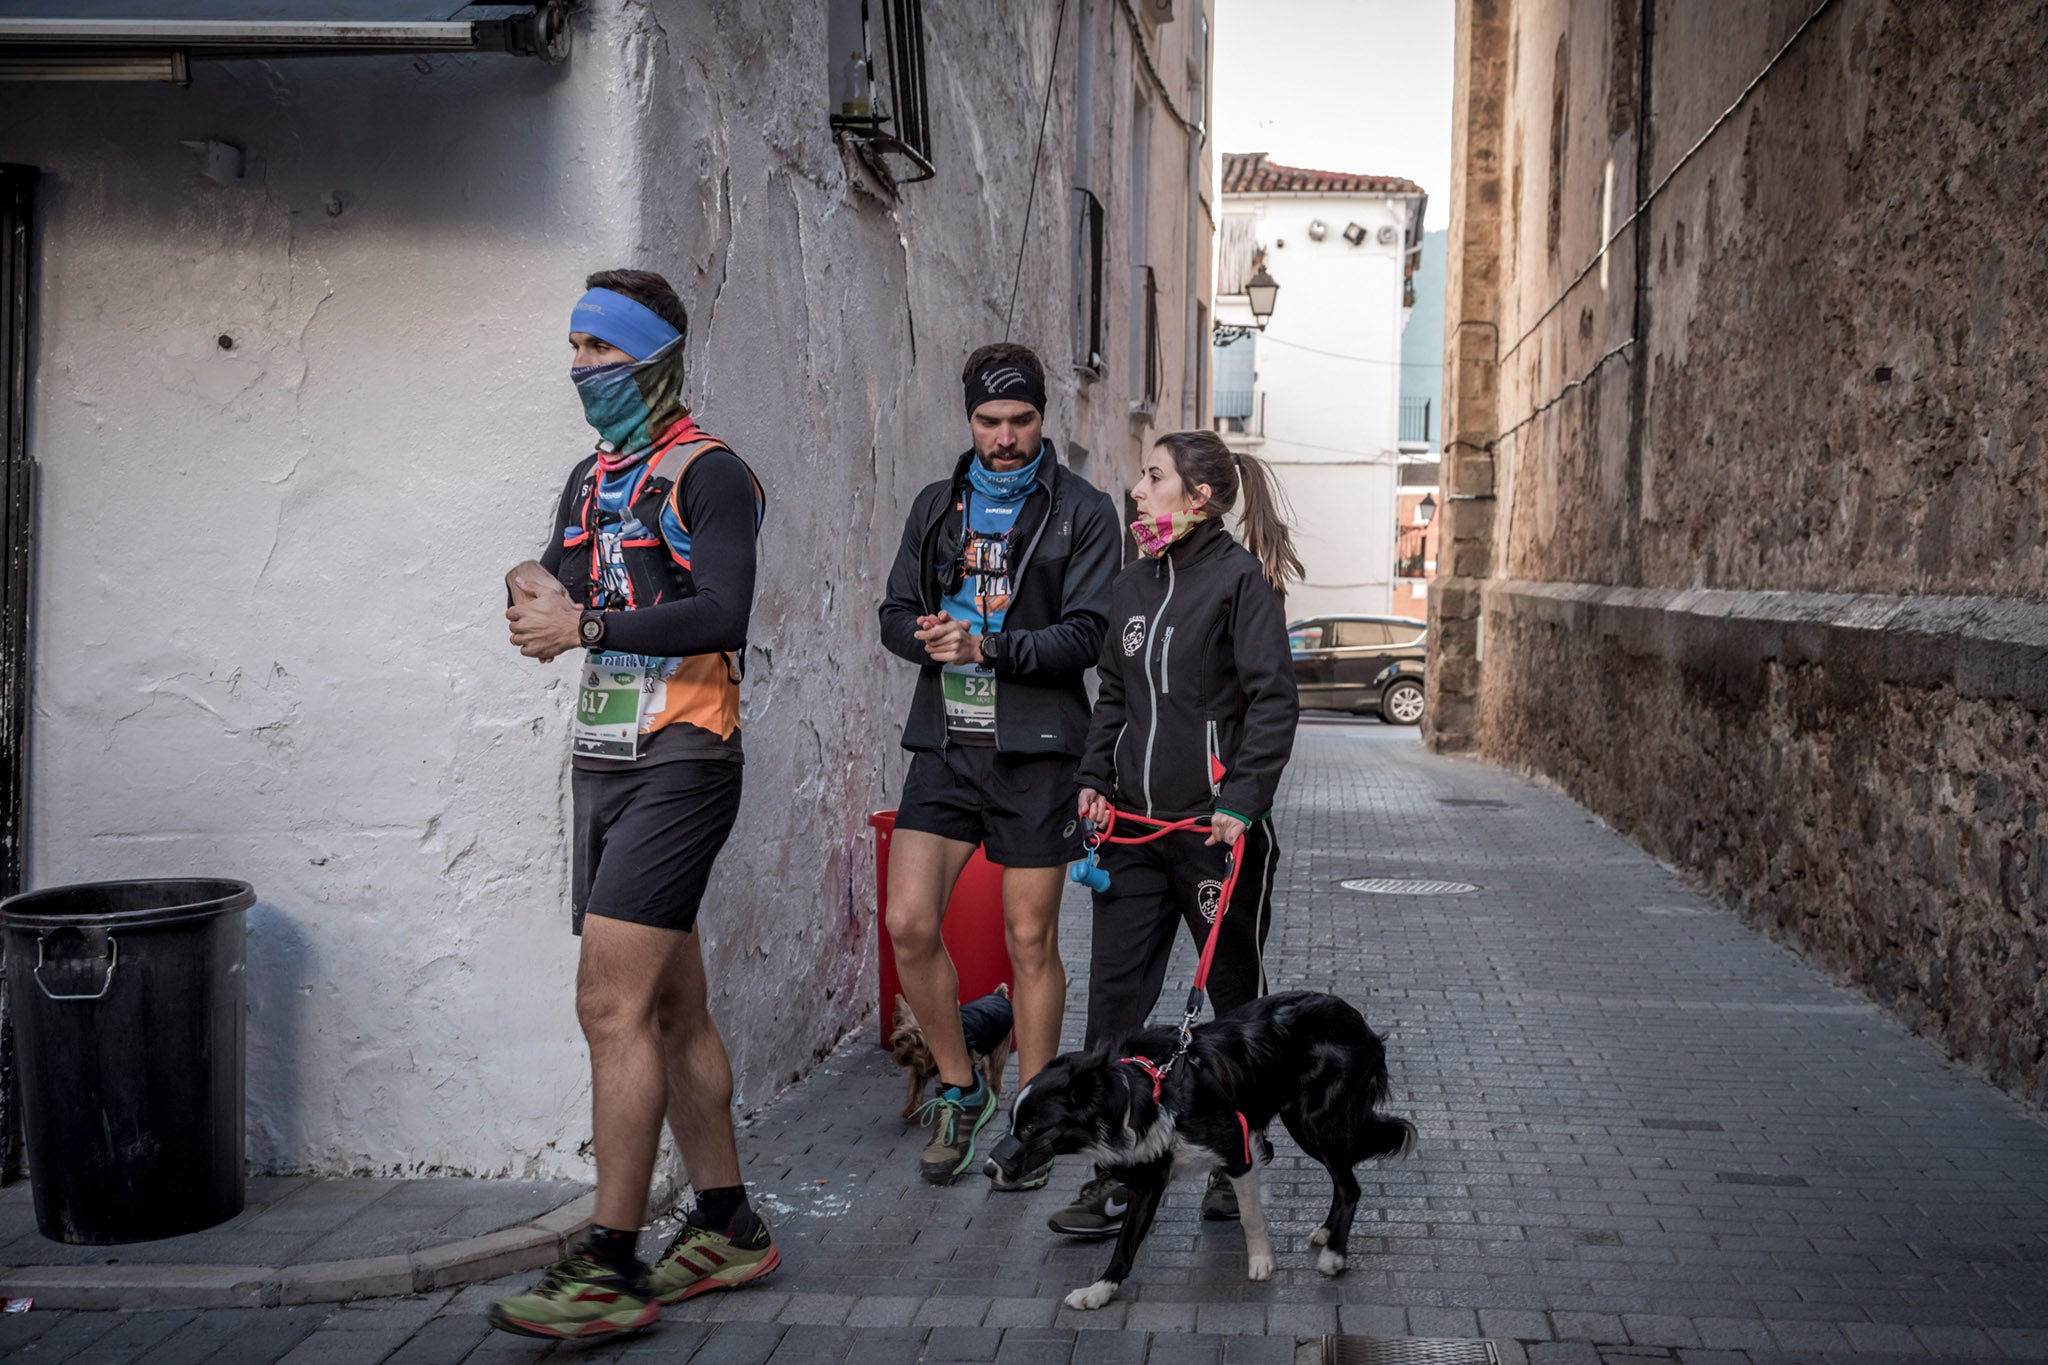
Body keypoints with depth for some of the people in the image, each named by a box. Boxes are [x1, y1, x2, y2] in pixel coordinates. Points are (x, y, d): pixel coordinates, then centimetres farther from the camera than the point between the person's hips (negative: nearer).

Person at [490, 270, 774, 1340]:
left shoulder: (706, 472, -7)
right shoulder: (590, 479, 19)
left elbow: (722, 614, -20)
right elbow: (556, 605, 17)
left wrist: (586, 625, -17)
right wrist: (535, 594, -5)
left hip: (678, 765, -9)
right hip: (603, 762, 9)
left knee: (614, 1008, -14)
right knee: (670, 1010, 12)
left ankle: (613, 1269, -10)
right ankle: (727, 1229, 21)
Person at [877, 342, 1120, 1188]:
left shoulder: (1081, 512, 0)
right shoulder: (938, 506, 14)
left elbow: (1088, 634, -8)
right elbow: (896, 612, 14)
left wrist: (990, 647, -21)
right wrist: (928, 637, -10)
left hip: (1035, 751, -3)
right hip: (945, 743, 4)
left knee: (1032, 940, 3)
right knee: (909, 926, -4)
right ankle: (959, 1092, 16)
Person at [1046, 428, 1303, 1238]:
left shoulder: (1241, 578, -7)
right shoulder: (1134, 585, 14)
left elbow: (1274, 700, -12)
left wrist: (1242, 799, -19)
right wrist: (1094, 777, 7)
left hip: (1216, 827, -6)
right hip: (1135, 825, 6)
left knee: (1237, 999, 9)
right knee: (1114, 998, 1)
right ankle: (1111, 1177, 7)